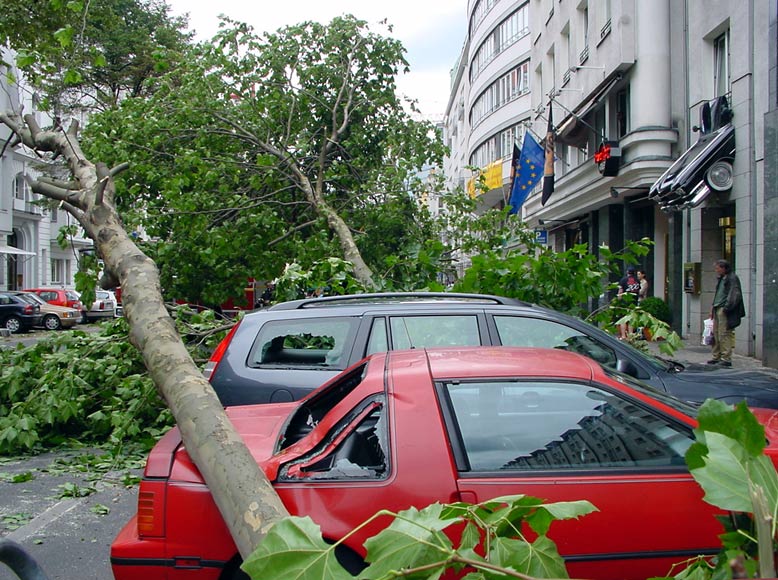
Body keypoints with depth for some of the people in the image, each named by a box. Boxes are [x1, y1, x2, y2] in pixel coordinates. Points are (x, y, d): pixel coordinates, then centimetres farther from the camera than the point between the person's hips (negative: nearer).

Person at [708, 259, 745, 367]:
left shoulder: (732, 278, -10)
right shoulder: (721, 279, 19)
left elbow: (734, 295, -16)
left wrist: (726, 308, -18)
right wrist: (713, 308, 20)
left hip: (725, 311, -9)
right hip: (717, 310, 9)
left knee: (724, 335, -9)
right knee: (716, 334, 11)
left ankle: (726, 359, -6)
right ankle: (717, 357, 18)